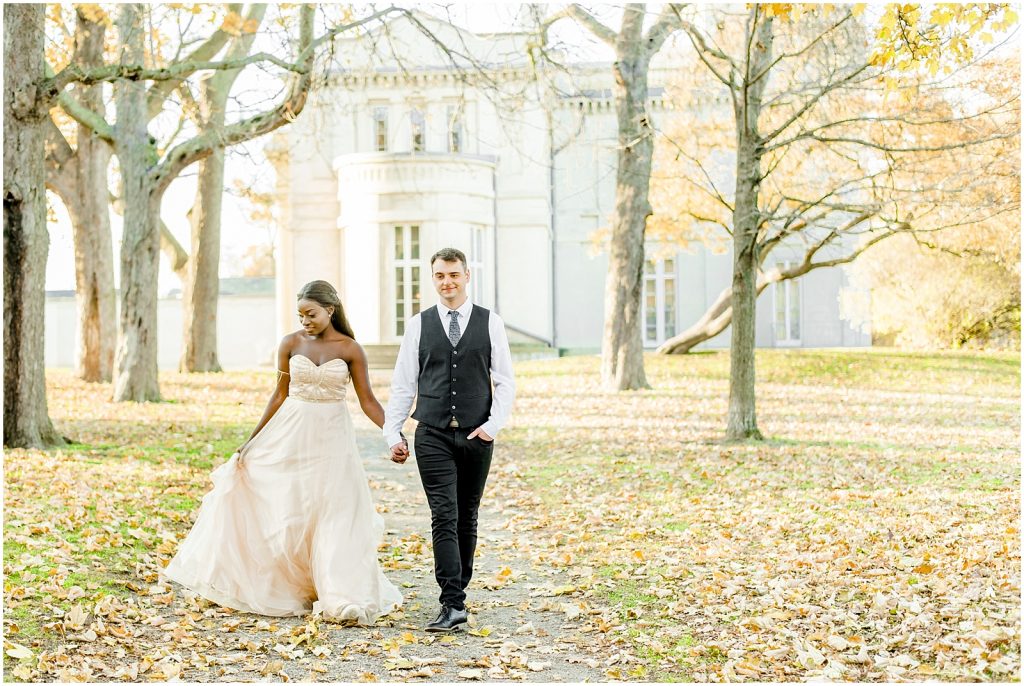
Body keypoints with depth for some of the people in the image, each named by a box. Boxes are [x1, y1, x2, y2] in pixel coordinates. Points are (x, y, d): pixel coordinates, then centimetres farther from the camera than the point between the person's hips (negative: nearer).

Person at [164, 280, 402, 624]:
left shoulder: (350, 348, -4)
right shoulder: (291, 343, 0)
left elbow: (368, 400, -4)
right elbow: (279, 395, 5)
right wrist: (252, 440, 4)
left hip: (331, 438, -2)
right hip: (290, 434, 2)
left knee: (335, 516, -1)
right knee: (274, 510, 3)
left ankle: (343, 598, 5)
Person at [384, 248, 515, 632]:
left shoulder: (490, 323, 4)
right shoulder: (419, 325, 5)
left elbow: (505, 382, 4)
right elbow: (403, 384, 6)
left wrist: (493, 424, -8)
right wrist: (393, 434, 0)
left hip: (476, 437, 1)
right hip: (433, 437, -1)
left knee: (467, 517, 10)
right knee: (444, 517, -9)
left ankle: (457, 590, 24)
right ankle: (453, 604, -12)